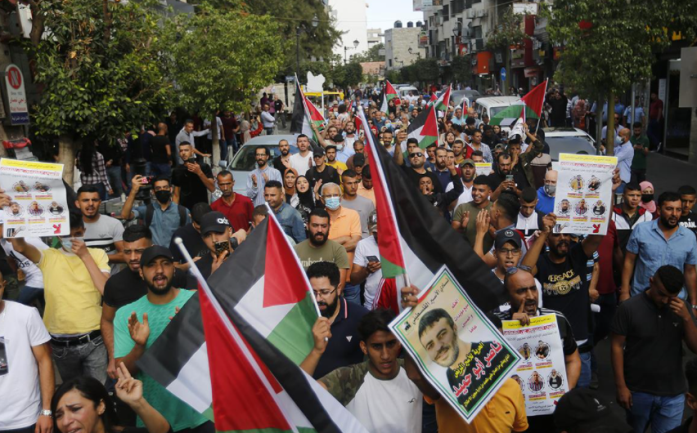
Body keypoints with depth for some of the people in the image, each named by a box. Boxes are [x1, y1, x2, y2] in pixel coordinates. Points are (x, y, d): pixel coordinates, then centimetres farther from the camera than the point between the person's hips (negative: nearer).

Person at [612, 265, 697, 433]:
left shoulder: (682, 308, -3)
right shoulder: (629, 308, -15)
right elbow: (617, 346, -10)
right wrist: (621, 386, -11)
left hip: (673, 394, 2)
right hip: (638, 391, -2)